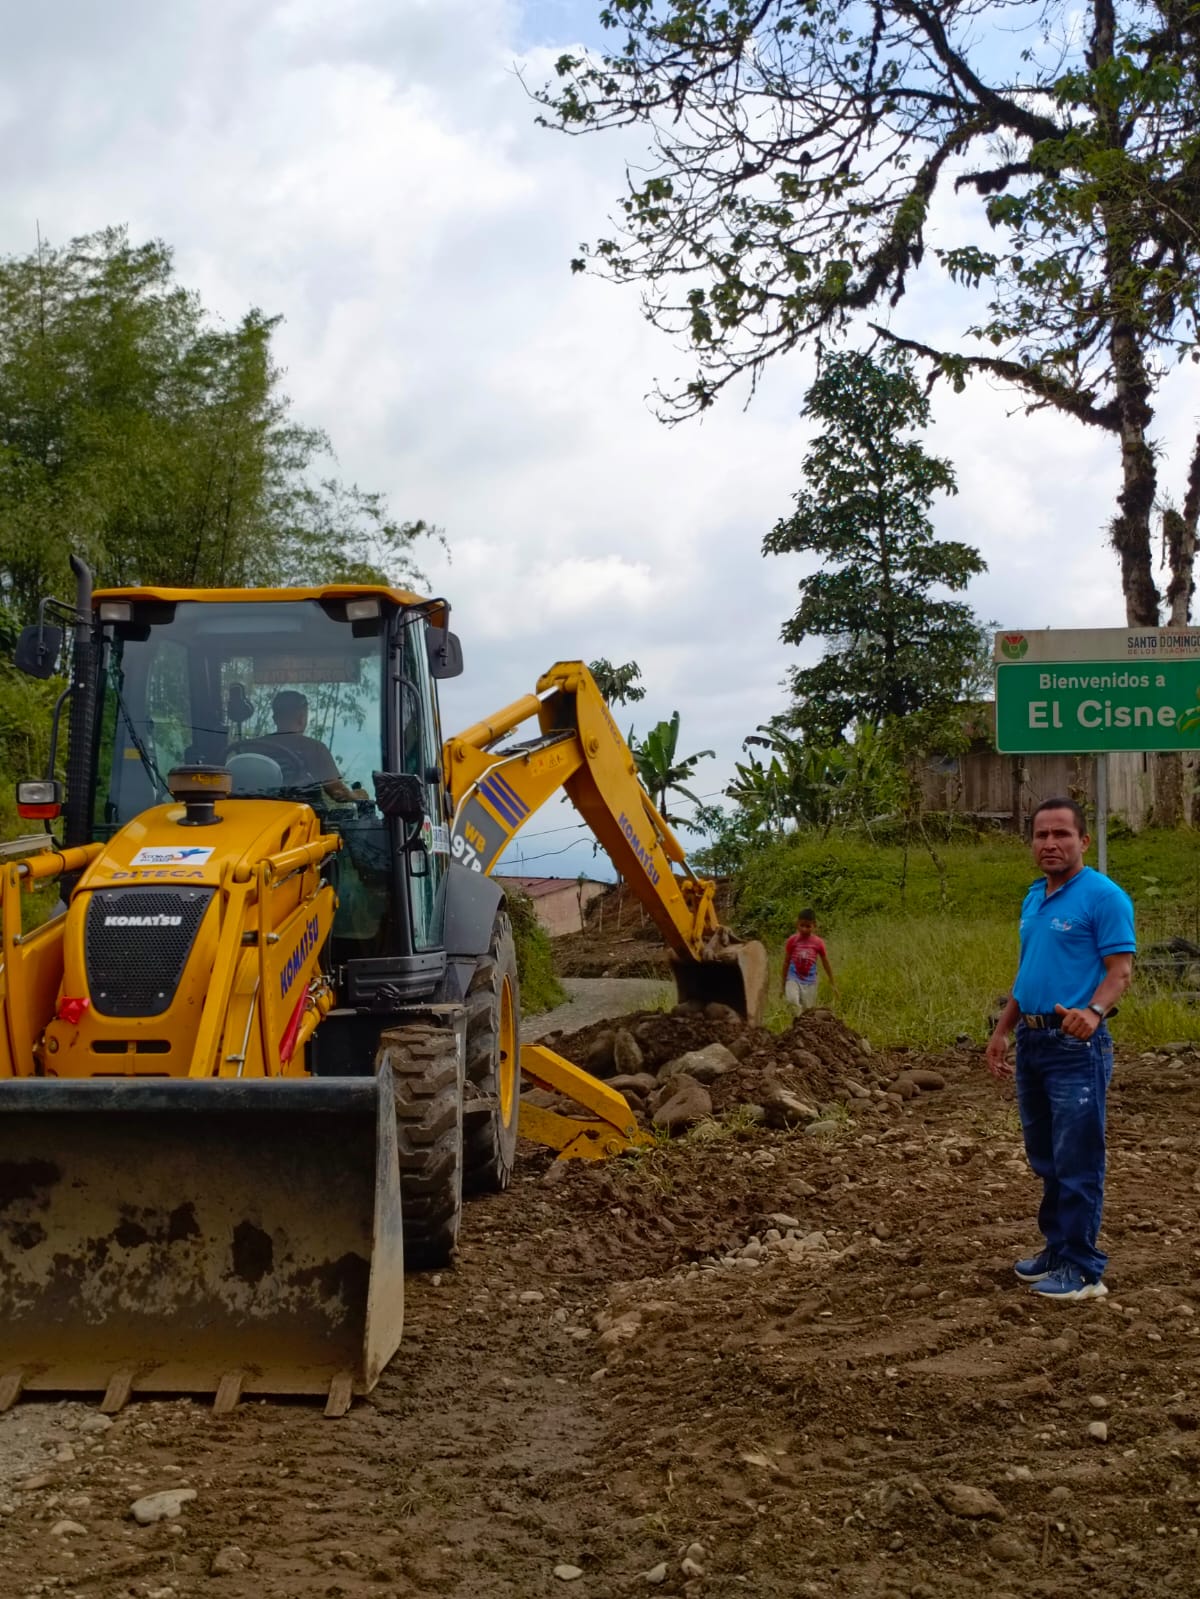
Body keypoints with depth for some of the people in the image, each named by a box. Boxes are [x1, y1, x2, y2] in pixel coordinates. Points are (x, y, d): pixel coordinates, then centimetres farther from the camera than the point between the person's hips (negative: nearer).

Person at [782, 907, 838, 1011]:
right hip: (794, 979, -1)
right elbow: (786, 962, 5)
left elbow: (826, 963, 9)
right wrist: (783, 984, 8)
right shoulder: (792, 941, -3)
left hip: (810, 981, 1)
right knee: (792, 1000, -29)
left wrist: (833, 983, 14)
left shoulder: (818, 943, -2)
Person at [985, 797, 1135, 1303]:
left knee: (1077, 1162, -3)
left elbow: (1121, 969, -16)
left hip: (1076, 1048, -8)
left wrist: (1093, 1011, -33)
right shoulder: (1033, 898, 15)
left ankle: (1083, 1269, 5)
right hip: (1031, 1044, 8)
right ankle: (1056, 1248, 27)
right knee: (1045, 1161, 16)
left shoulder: (1104, 897, -10)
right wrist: (1002, 1031, 21)